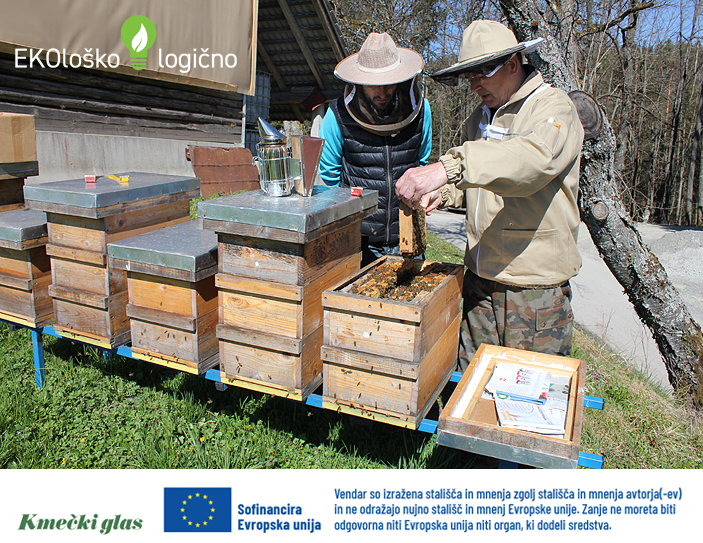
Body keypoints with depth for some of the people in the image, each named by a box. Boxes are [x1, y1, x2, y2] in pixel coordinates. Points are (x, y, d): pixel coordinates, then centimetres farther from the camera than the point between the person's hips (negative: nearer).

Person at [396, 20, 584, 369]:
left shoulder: (554, 108, -10)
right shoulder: (480, 117, 14)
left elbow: (536, 157, -33)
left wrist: (450, 167, -45)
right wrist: (444, 192, 2)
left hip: (536, 290, -6)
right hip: (479, 279, 6)